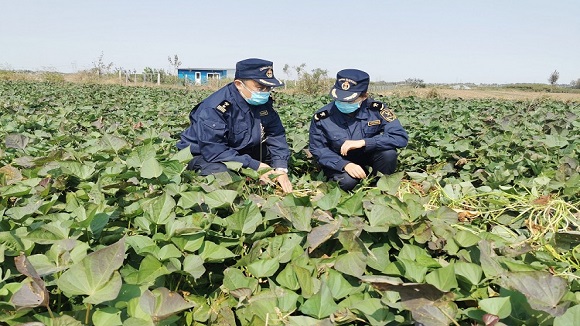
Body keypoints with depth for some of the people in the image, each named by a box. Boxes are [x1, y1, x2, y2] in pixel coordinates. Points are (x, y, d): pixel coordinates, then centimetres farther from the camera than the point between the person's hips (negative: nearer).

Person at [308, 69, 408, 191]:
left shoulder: (376, 110, -20)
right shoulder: (322, 117, -20)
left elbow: (401, 137, -26)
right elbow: (318, 150, -13)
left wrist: (363, 143, -35)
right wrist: (345, 165, -29)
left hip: (368, 156, 1)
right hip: (340, 163, -1)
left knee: (388, 152, -28)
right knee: (347, 181, -32)